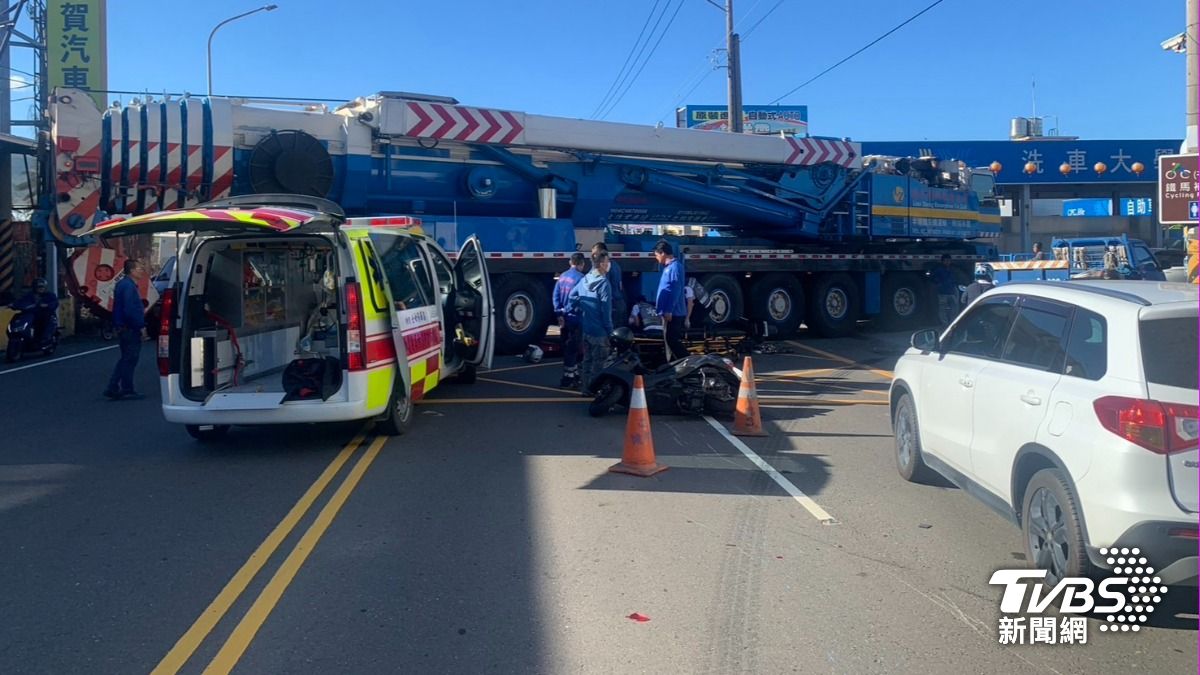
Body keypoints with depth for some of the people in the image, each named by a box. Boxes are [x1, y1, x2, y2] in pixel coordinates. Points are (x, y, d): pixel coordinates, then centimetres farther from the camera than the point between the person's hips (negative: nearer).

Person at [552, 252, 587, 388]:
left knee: (568, 348, 15)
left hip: (564, 318, 7)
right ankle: (567, 378, 2)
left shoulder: (562, 276, 8)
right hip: (576, 318, -7)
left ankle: (574, 375, 25)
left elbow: (556, 296, 3)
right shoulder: (580, 278, -14)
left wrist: (559, 314, 0)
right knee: (572, 349, 0)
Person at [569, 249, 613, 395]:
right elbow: (606, 311, -20)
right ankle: (593, 389, 7)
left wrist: (578, 312, 21)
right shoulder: (603, 283, -19)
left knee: (587, 360, 17)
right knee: (598, 362, 3)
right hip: (599, 331, -8)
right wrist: (610, 331, -13)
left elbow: (572, 297, 11)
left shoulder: (585, 280, 5)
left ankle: (585, 387, 24)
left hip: (586, 329, 8)